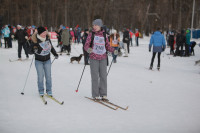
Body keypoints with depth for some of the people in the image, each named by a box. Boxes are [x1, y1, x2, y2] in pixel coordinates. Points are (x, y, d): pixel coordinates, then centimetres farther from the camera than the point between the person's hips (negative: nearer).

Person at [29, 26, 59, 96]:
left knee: (48, 76, 4)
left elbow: (51, 47, 13)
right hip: (39, 61, -3)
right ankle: (41, 91, 15)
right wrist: (34, 50, -31)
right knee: (40, 76, -1)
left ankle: (49, 91, 15)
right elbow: (30, 51, -12)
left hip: (47, 60, 4)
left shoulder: (47, 38, -4)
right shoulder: (35, 41, -17)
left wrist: (55, 54, 10)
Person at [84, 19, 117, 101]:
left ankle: (103, 94, 11)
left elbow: (107, 46, 12)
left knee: (103, 76, 3)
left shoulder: (104, 35, 7)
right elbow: (86, 45, -3)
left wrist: (113, 50, -5)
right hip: (94, 58, -2)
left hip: (103, 58, 3)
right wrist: (88, 49, -25)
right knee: (95, 77, -2)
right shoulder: (91, 35, 0)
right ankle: (95, 95, 7)